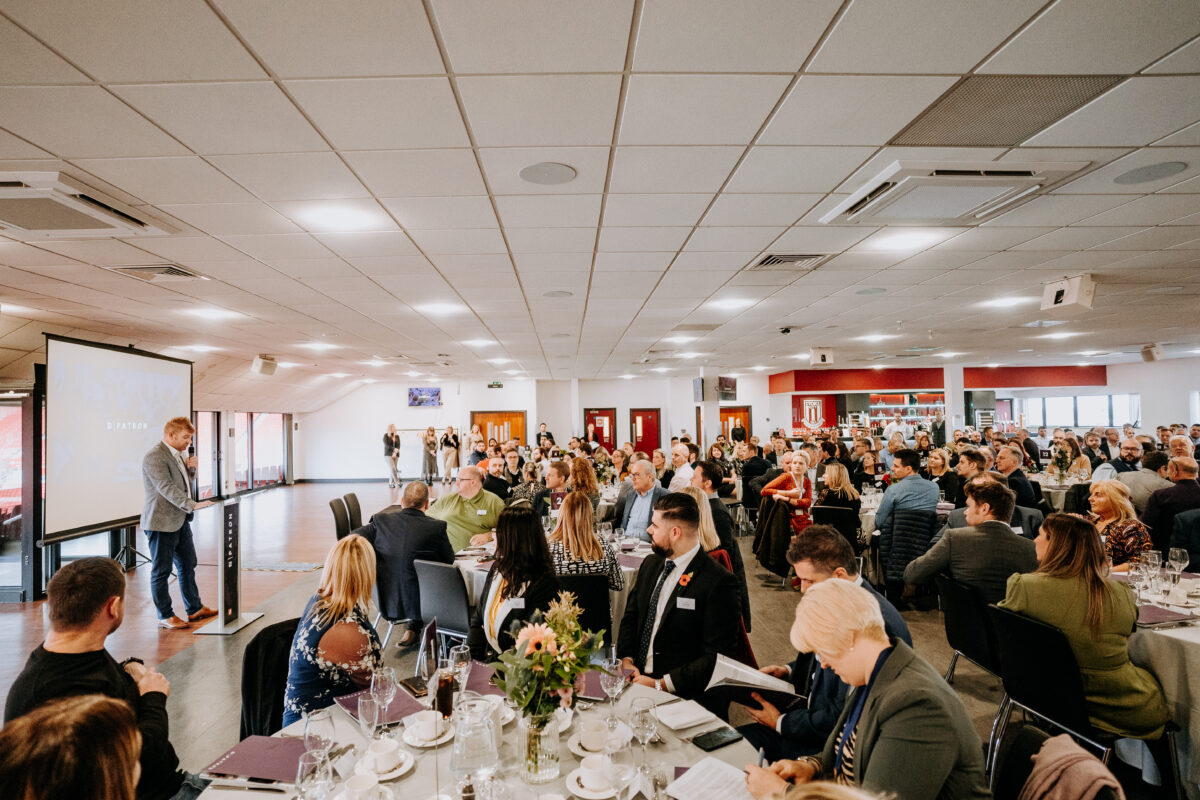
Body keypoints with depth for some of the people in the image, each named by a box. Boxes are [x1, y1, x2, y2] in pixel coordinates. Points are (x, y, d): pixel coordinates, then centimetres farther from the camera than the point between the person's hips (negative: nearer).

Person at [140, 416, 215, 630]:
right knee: (161, 571, 3)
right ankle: (165, 616, 13)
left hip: (180, 520, 10)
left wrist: (190, 468, 1)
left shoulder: (176, 455, 13)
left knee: (188, 565, 16)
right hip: (161, 522, -10)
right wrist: (193, 506, -32)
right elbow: (167, 488, -25)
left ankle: (194, 609, 27)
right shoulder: (155, 456, -17)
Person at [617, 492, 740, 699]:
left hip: (679, 693, -6)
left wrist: (661, 684, -16)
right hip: (636, 677, 6)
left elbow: (717, 657, -14)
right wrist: (626, 658, -1)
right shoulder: (651, 564, 10)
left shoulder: (718, 582, -13)